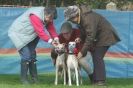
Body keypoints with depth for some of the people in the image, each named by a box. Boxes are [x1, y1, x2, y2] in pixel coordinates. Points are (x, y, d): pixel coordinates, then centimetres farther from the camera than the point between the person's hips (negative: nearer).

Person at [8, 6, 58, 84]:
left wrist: (56, 38, -21)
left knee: (32, 55, 6)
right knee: (26, 56, -15)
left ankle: (35, 79, 12)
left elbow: (51, 28, -6)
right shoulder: (35, 16, -33)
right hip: (19, 34, -8)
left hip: (30, 35, 8)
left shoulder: (48, 16, -5)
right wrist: (50, 41, -39)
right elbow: (40, 31, -35)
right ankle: (24, 79, -6)